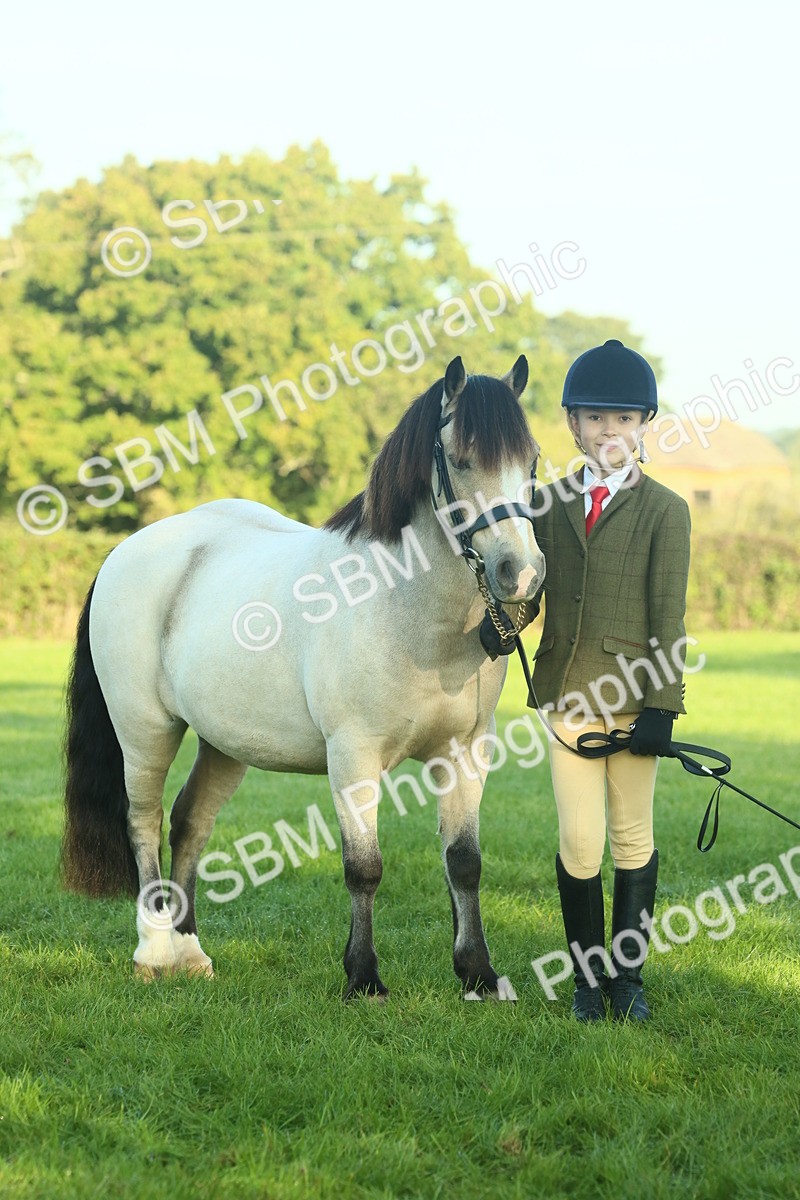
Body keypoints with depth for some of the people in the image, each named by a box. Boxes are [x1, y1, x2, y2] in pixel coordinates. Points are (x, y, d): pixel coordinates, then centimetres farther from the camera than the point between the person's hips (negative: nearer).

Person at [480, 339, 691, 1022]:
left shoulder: (664, 511, -2)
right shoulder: (550, 505, 7)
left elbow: (668, 618, -5)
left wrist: (662, 704, -11)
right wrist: (502, 621, -14)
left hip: (633, 690, -2)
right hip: (567, 691, 2)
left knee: (632, 837, 6)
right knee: (579, 839, 0)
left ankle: (628, 975, 17)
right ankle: (588, 975, 14)